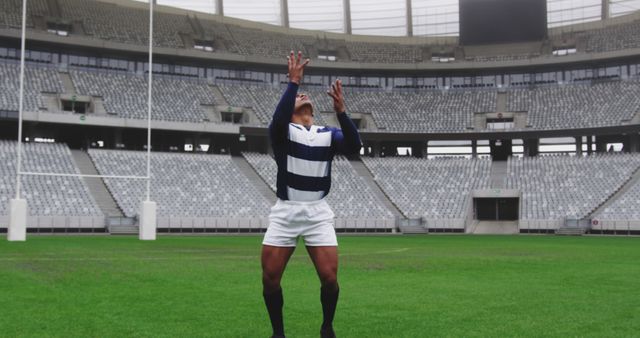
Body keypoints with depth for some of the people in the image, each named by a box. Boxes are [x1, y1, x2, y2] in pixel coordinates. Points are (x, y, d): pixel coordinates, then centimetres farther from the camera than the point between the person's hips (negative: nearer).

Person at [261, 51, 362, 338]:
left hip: (318, 213, 1)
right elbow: (278, 118, -22)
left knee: (329, 278, -7)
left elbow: (355, 147, -11)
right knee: (270, 278, -2)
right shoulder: (282, 130, 3)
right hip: (285, 212, -1)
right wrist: (293, 82, -24)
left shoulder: (328, 134, 8)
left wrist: (340, 111, -22)